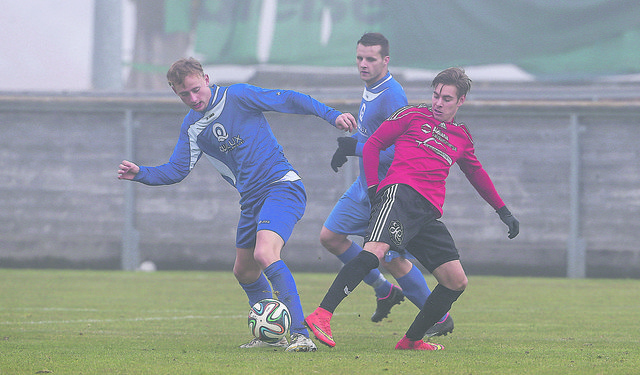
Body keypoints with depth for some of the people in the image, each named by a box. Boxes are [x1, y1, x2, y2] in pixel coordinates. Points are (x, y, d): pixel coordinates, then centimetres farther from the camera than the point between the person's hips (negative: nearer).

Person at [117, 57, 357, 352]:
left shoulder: (238, 97, -10)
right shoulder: (192, 126, 9)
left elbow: (288, 100, -11)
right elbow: (176, 170, 7)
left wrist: (332, 116, -19)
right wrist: (139, 174, -10)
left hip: (282, 186, -8)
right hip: (252, 199, 8)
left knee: (265, 254, -27)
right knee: (244, 272, 14)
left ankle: (301, 334, -29)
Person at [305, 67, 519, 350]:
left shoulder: (462, 138, 27)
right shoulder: (413, 115, 14)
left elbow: (476, 173, 42)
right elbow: (373, 144, 13)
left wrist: (503, 211, 46)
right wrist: (373, 187, 0)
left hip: (429, 212, 6)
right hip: (401, 190, -6)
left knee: (456, 282, 2)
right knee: (376, 250, -32)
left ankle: (411, 340, 15)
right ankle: (321, 315, -41)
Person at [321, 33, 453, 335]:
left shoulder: (392, 97, -23)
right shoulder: (370, 87, 7)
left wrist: (356, 148, -24)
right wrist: (347, 146, 9)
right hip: (365, 186, 10)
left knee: (391, 259, -7)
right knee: (330, 237, 9)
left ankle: (440, 318, 8)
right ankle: (384, 292, 22)